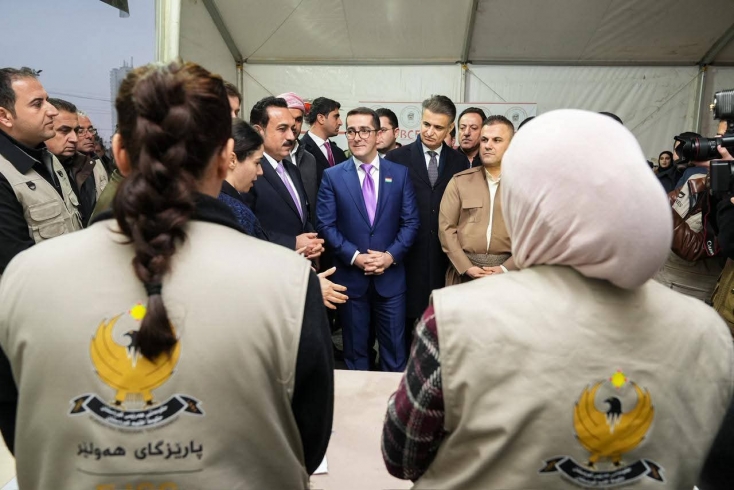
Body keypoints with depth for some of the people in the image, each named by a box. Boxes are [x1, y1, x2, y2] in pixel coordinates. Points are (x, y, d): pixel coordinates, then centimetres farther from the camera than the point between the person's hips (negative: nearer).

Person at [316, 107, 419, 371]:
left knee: (394, 349, 11)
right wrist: (355, 257, -14)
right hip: (350, 276, 0)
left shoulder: (400, 173, 3)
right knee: (355, 350, 13)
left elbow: (410, 221, 1)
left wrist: (391, 255, -12)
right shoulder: (332, 176, 0)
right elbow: (325, 225, -4)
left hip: (391, 276, 1)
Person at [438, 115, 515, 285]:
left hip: (508, 274, 0)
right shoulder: (459, 181, 4)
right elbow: (446, 227, -1)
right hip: (463, 273, 1)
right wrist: (466, 267, -9)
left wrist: (505, 269, -12)